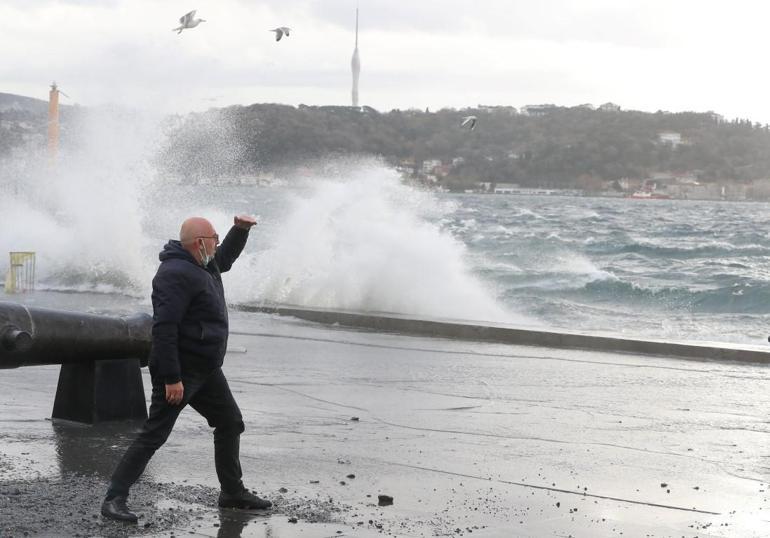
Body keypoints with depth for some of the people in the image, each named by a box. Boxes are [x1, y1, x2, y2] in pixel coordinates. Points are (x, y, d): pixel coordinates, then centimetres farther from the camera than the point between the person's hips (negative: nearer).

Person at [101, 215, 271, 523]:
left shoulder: (203, 265, 11)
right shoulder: (176, 274, -20)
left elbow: (225, 259, 36)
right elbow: (164, 328, -26)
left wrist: (240, 230, 17)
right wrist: (171, 378, -29)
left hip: (206, 370, 10)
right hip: (180, 371, -10)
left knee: (231, 424, 16)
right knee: (154, 435, -11)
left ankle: (233, 493, 28)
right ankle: (114, 499, -9)